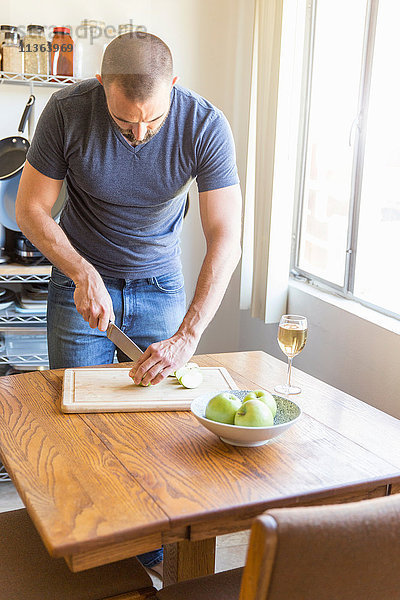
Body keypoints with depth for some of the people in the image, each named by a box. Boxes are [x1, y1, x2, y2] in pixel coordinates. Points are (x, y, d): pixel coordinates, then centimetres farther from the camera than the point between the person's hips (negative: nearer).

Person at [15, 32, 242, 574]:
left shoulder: (205, 126, -21)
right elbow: (31, 209, -10)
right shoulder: (67, 112, -20)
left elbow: (225, 240, -24)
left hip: (159, 285, 0)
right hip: (80, 281, 0)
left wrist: (186, 338, -32)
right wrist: (84, 274, -23)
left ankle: (150, 556, 22)